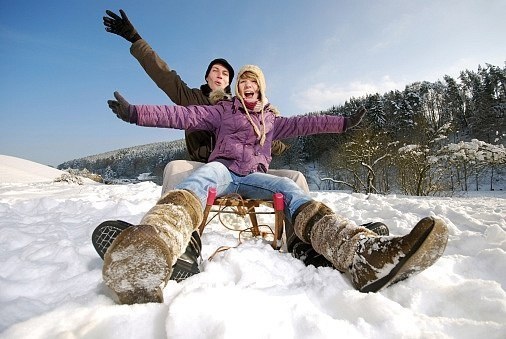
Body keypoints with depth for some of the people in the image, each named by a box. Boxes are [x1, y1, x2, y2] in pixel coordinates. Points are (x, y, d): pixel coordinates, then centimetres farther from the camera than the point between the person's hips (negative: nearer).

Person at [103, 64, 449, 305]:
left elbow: (303, 123, 20)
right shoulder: (222, 111, 18)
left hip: (254, 177, 2)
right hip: (222, 170, -2)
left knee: (291, 189, -27)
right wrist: (136, 113, -1)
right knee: (199, 179, -37)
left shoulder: (271, 118, 26)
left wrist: (343, 122, 14)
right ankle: (148, 253, -71)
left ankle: (363, 254, -53)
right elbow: (184, 115, 8)